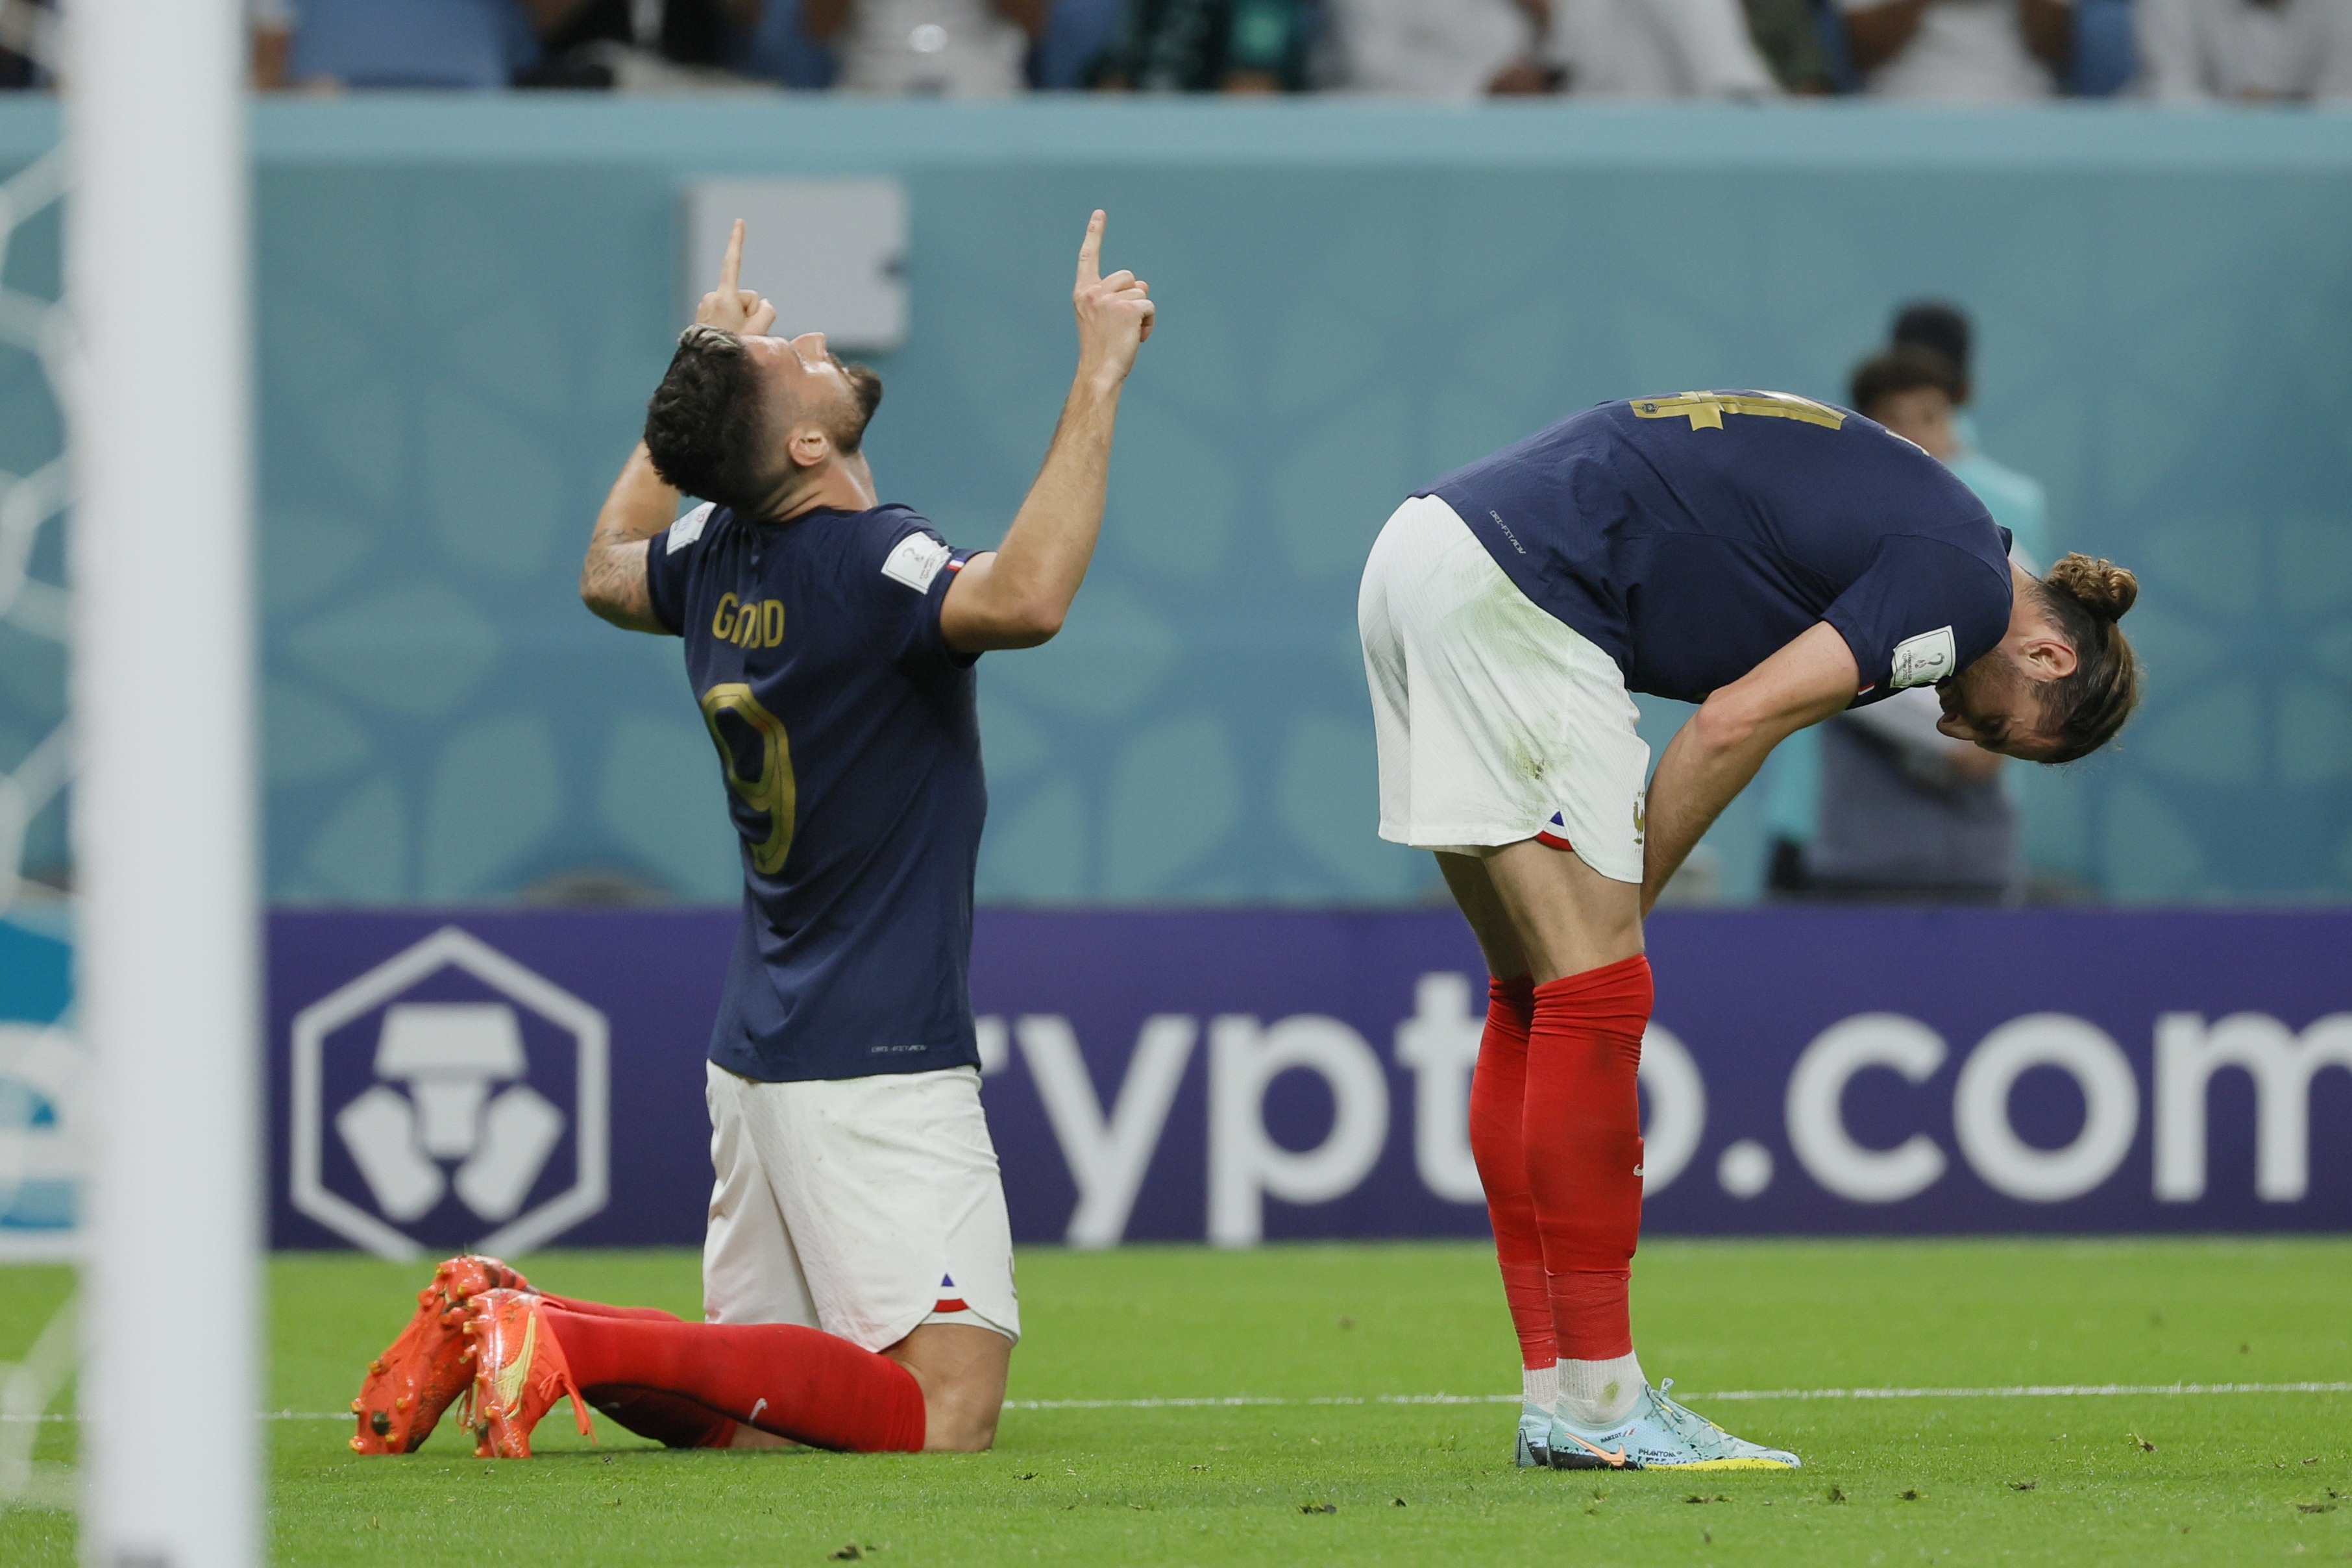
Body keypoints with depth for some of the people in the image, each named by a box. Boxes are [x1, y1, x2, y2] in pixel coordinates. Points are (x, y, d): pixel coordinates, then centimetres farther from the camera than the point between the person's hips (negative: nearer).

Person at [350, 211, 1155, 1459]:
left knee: (727, 1415, 18)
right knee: (944, 1414, -14)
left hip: (761, 1060, 9)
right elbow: (1024, 597, -40)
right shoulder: (866, 565, -18)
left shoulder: (714, 558, 6)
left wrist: (689, 387, 31)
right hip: (875, 1064, -9)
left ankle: (504, 1320, 0)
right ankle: (572, 1339, -19)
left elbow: (606, 573, 30)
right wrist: (1098, 376, -33)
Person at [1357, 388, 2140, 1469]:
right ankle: (1595, 1404, -6)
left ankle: (1556, 1396, 13)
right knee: (1593, 992, -7)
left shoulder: (1904, 519, 22)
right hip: (1511, 590, -10)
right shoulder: (1970, 587, -6)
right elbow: (1735, 723, -11)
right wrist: (1622, 902, -1)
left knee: (1534, 999, 11)